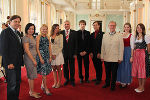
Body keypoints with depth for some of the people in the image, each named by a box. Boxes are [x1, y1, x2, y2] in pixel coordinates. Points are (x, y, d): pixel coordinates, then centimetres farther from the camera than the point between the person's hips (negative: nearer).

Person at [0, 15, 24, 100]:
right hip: (11, 64, -8)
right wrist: (8, 63, -19)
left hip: (18, 63, 8)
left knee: (18, 82, 14)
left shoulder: (17, 32, 14)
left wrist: (21, 61, 10)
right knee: (12, 84, 0)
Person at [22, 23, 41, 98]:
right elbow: (27, 50, -17)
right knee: (31, 76, -3)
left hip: (33, 57, 9)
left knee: (31, 75, 14)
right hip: (29, 58, -9)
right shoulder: (25, 38, -13)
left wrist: (34, 59, 12)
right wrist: (33, 60, -16)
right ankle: (32, 92, 8)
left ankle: (31, 91, 24)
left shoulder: (32, 37, 13)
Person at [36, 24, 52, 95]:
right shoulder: (38, 37, -6)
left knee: (46, 71, 11)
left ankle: (43, 85, 29)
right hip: (41, 55, -6)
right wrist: (40, 58, -15)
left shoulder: (48, 37, 10)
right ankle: (46, 88, 3)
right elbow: (37, 48, -10)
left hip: (47, 56, 6)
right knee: (43, 72, -5)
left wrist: (50, 57, 5)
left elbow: (49, 48, 11)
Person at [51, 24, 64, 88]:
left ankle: (59, 82, 14)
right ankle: (55, 82, 16)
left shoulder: (60, 36, -2)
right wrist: (51, 54, -4)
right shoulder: (50, 36, 7)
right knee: (54, 69, 8)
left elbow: (61, 46, -6)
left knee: (58, 69, 3)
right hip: (51, 54, 3)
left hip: (58, 54, -3)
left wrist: (55, 54, -11)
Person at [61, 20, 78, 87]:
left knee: (72, 67, 7)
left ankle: (72, 80, 21)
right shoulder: (61, 33, 3)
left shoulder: (74, 32, 1)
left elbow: (76, 43, -1)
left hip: (71, 53, -1)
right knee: (65, 67, 8)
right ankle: (66, 79, 24)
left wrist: (75, 53, -6)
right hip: (64, 53, 1)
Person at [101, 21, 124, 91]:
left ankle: (113, 85, 23)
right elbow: (102, 47, 9)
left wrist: (120, 58, -6)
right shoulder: (105, 35, 8)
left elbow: (121, 47, -3)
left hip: (115, 58, -3)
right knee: (107, 72, 14)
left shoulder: (119, 36, -2)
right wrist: (102, 56, 5)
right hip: (106, 58, 3)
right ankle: (107, 83, 32)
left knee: (114, 73, 7)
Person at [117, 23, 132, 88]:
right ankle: (121, 81, 25)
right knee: (121, 66, 10)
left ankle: (126, 82, 16)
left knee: (126, 66, 2)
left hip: (128, 51, -4)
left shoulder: (131, 36, -6)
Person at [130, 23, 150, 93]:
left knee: (143, 70, 0)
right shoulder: (134, 37, 10)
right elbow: (132, 48, 8)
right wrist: (132, 56, 4)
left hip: (143, 55, -5)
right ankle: (139, 86, 20)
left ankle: (142, 87, 10)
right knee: (137, 70, 8)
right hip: (136, 55, 5)